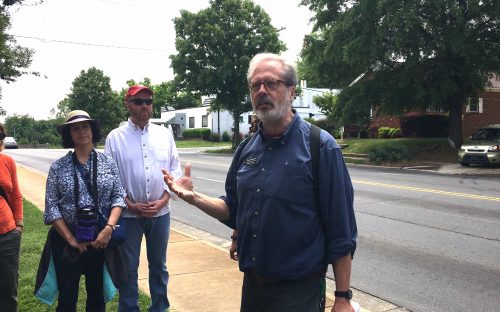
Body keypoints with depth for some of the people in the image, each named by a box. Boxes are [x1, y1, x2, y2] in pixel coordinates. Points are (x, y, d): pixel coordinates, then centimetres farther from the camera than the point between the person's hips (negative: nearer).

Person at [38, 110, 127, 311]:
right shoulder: (58, 166, -3)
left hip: (101, 239, 1)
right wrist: (70, 239, -10)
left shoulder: (108, 162, 0)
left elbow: (119, 197, -2)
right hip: (67, 241, -1)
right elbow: (51, 207, -5)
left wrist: (108, 228, -15)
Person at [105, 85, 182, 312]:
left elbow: (174, 170, 3)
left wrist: (163, 200, -8)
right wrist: (130, 204, -11)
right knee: (128, 267, 10)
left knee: (159, 264, 15)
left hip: (160, 212, 2)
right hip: (128, 214, -2)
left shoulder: (165, 134, 3)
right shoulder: (115, 137, -3)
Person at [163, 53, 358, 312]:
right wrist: (193, 197, -3)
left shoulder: (321, 146, -13)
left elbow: (341, 233, -13)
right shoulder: (246, 149, 4)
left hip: (298, 291, -6)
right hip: (252, 284, 6)